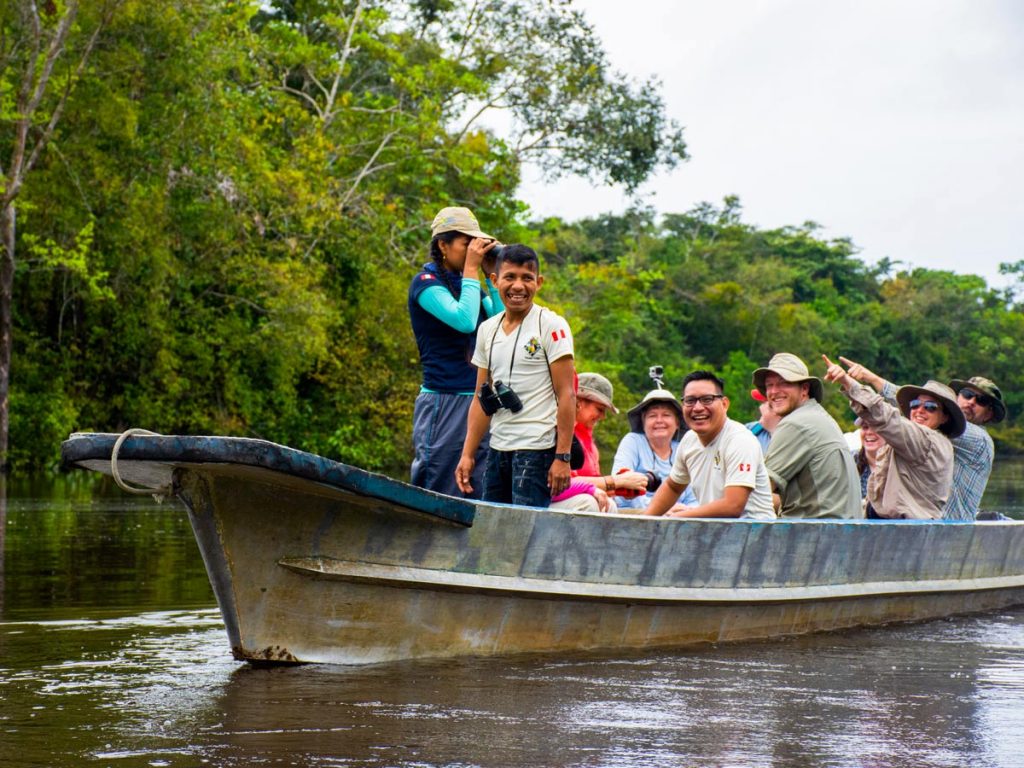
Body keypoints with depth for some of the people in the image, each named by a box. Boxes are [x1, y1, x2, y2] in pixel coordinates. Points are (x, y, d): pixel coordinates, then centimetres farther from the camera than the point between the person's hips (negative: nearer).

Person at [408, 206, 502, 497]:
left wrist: (492, 276, 4)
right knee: (437, 494, -5)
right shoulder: (426, 282, -6)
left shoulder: (467, 283, 15)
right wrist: (471, 270, -13)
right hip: (444, 402, -7)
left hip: (479, 402, 7)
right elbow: (464, 320, -21)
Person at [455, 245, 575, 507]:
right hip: (497, 449, 6)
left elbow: (566, 395, -8)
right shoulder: (487, 330, 14)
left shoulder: (551, 326, -4)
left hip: (536, 448, -6)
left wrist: (562, 457, -14)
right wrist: (467, 455, 11)